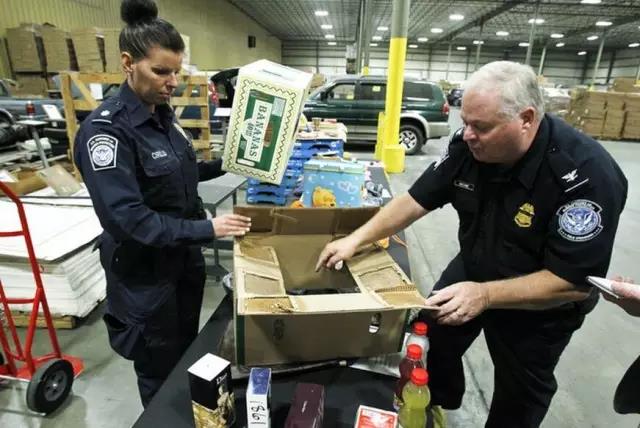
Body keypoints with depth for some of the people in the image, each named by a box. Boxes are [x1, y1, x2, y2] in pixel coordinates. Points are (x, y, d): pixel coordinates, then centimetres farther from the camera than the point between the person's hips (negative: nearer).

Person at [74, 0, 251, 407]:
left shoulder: (163, 114, 3)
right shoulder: (105, 129, -22)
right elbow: (126, 217, -28)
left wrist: (226, 164, 4)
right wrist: (206, 229, -29)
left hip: (185, 258, 8)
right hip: (145, 271, -8)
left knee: (189, 353, 26)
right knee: (161, 372, 14)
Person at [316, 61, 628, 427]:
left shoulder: (588, 175, -32)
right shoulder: (469, 146, -18)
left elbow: (574, 284, -30)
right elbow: (416, 200, -11)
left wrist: (485, 295, -40)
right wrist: (356, 239, -16)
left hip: (542, 302, -4)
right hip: (472, 269, 5)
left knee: (519, 395, 15)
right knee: (432, 338, 18)